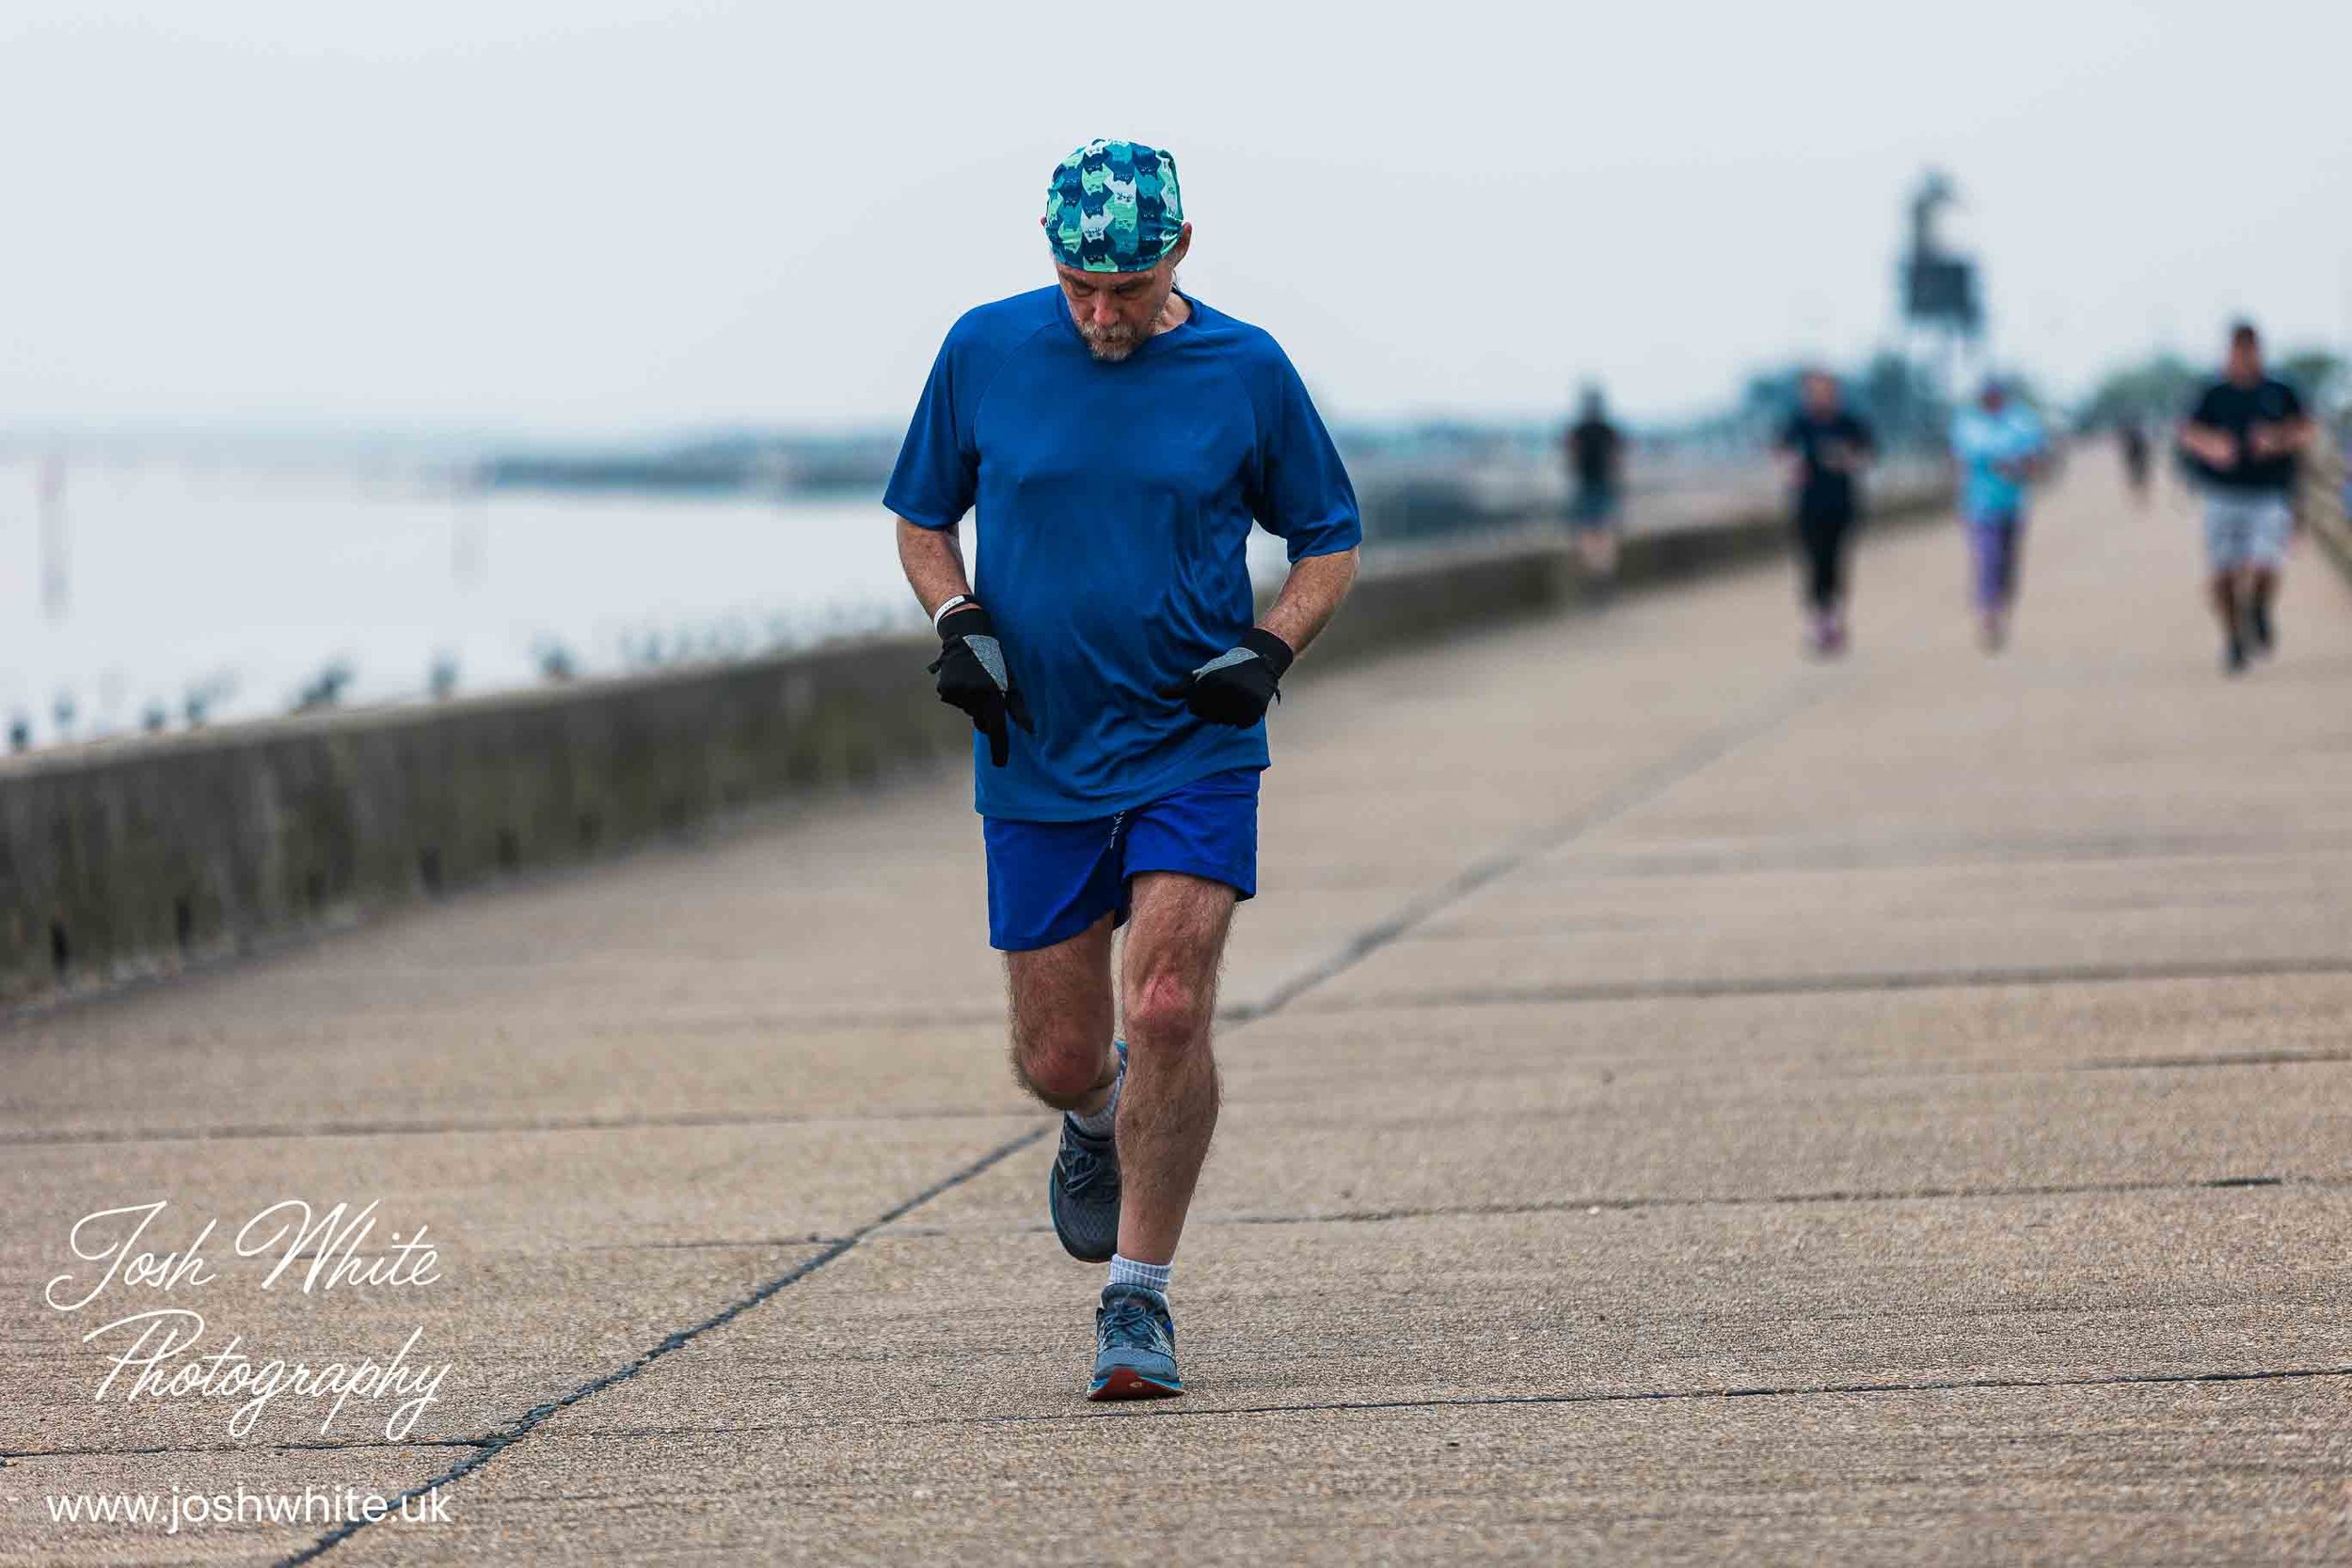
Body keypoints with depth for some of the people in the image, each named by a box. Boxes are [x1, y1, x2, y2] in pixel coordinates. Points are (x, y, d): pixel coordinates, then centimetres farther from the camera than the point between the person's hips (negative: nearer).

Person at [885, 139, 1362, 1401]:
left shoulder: (1245, 370, -2)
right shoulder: (985, 351, 0)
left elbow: (1328, 543, 9)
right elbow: (921, 520, 13)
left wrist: (1271, 648, -9)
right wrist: (957, 625, -6)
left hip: (1194, 749, -1)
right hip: (1036, 762, 2)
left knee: (1167, 1013, -16)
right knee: (1058, 1058, 5)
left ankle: (1139, 1299, -2)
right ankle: (1100, 1121, 43)